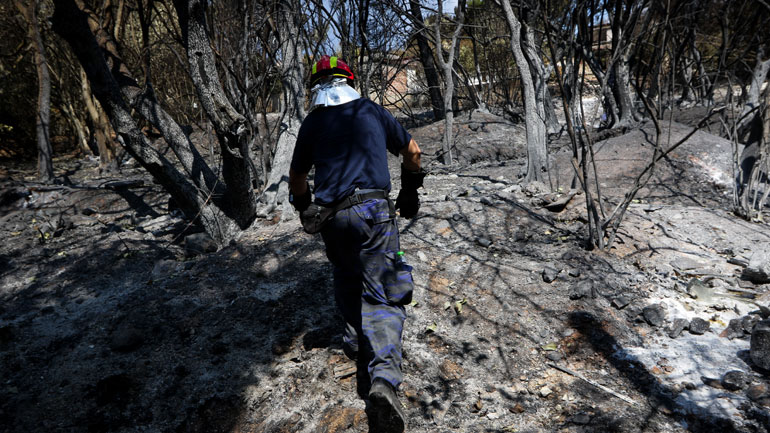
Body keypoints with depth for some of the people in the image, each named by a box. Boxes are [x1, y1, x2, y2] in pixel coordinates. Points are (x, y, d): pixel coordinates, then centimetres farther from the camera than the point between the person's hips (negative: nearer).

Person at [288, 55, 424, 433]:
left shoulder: (312, 124, 11)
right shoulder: (373, 111, 12)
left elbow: (297, 179, 19)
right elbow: (412, 152, 20)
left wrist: (305, 209, 37)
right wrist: (410, 190, 35)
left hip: (331, 217, 2)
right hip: (374, 210, -1)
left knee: (347, 278, 27)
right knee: (383, 296, -5)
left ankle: (355, 337, 32)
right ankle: (383, 377, -21)